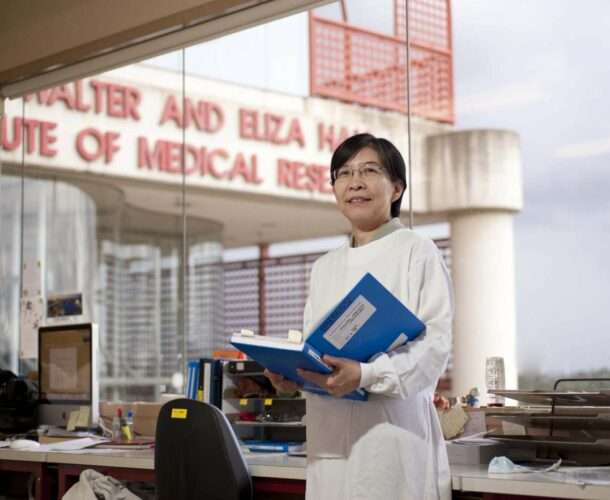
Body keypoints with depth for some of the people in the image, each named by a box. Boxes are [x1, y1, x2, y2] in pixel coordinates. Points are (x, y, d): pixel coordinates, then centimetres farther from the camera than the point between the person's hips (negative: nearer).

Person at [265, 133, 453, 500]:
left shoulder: (416, 251, -1)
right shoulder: (325, 267, 18)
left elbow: (436, 342, -11)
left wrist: (365, 376, -25)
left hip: (394, 431, -5)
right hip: (332, 434, 5)